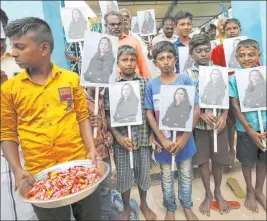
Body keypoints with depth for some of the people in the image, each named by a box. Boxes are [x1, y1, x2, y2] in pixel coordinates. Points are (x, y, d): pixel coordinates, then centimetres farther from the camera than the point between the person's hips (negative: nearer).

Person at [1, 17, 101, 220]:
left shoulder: (71, 79, 0)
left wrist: (91, 148, -6)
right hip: (39, 174, 0)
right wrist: (17, 170, -8)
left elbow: (82, 116, 5)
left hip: (79, 165, 1)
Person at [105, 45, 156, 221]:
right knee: (123, 175, 13)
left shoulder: (145, 83, 1)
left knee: (144, 173, 16)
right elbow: (108, 115, -2)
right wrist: (118, 136, -11)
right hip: (122, 139, -1)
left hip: (144, 137, 1)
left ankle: (144, 204, 43)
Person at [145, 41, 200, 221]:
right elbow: (149, 114, -6)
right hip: (163, 140, 0)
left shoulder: (186, 81, -6)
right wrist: (163, 140, -13)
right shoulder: (151, 85, -6)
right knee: (166, 176, 16)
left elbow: (196, 110, -7)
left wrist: (184, 137, -14)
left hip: (184, 138, 1)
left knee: (186, 174, 17)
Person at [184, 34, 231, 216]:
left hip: (219, 122, 2)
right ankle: (208, 194, 29)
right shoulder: (187, 75, -4)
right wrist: (202, 114, -18)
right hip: (199, 124, -1)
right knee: (203, 160, 9)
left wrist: (223, 116, -10)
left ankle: (218, 192, 35)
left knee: (218, 160, 12)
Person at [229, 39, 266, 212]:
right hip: (246, 129, -2)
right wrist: (250, 131, -13)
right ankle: (250, 191, 37)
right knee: (247, 161, 13)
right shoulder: (234, 79, -8)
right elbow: (236, 107, -10)